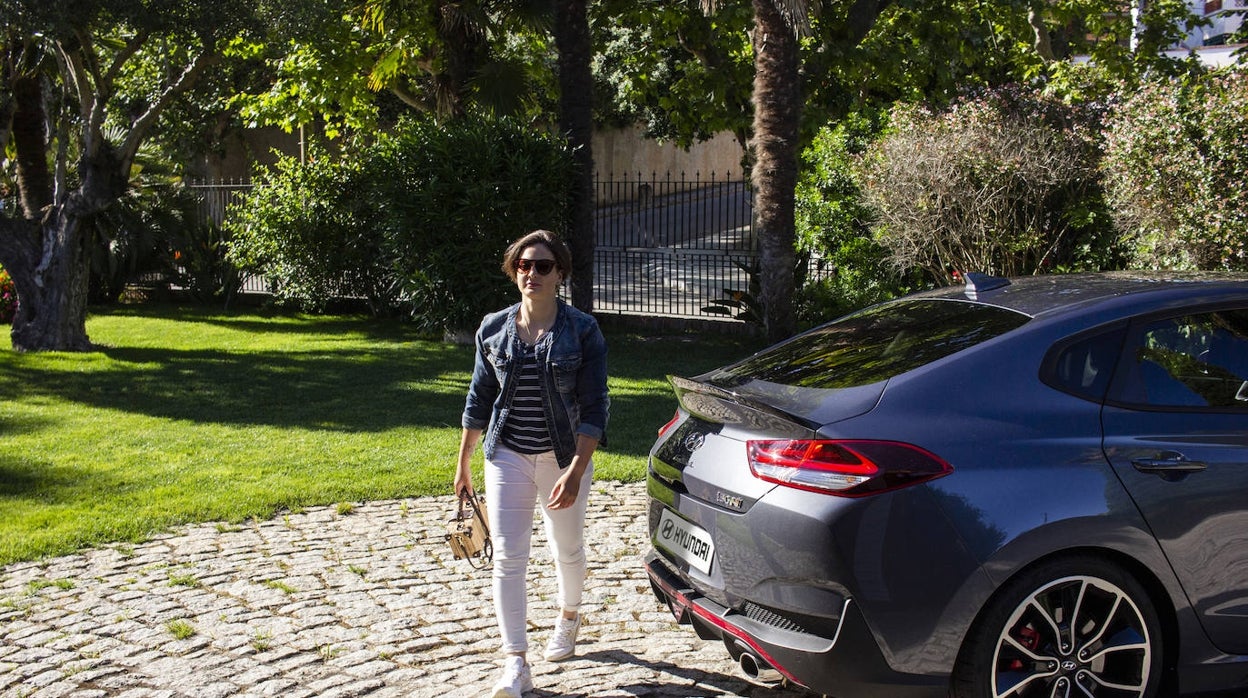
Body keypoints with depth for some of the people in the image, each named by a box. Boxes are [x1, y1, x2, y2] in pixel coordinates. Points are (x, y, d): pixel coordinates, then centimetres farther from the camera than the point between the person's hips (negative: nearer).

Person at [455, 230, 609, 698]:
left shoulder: (582, 332, -9)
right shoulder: (494, 330, 0)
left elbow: (594, 408, -11)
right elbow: (479, 400, 9)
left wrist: (575, 472, -20)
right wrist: (463, 462, 11)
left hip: (565, 458, -1)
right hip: (508, 457, 1)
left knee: (568, 549, 17)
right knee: (508, 557, -7)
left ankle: (568, 618, 47)